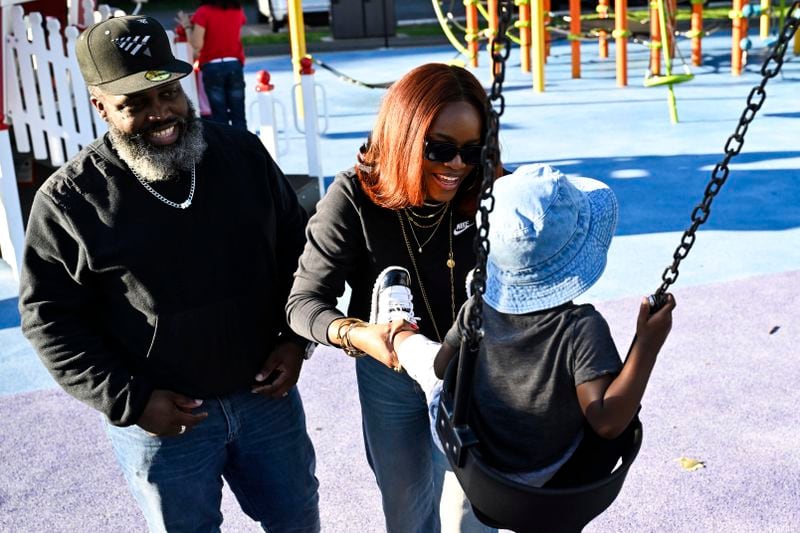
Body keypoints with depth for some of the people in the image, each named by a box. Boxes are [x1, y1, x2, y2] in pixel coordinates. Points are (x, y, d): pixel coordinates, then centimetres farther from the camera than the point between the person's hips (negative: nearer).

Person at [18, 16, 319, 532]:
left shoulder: (244, 153, -4)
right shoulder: (70, 199, -12)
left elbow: (296, 248, 6)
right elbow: (50, 318, -7)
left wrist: (295, 338, -3)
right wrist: (129, 400, -13)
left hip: (267, 395, 3)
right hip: (164, 417, -2)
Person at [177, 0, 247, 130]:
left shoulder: (204, 12, -8)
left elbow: (197, 45, -12)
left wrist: (187, 26, 5)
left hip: (212, 67, -3)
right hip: (235, 65, 3)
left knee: (219, 115, 2)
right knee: (238, 114, 5)